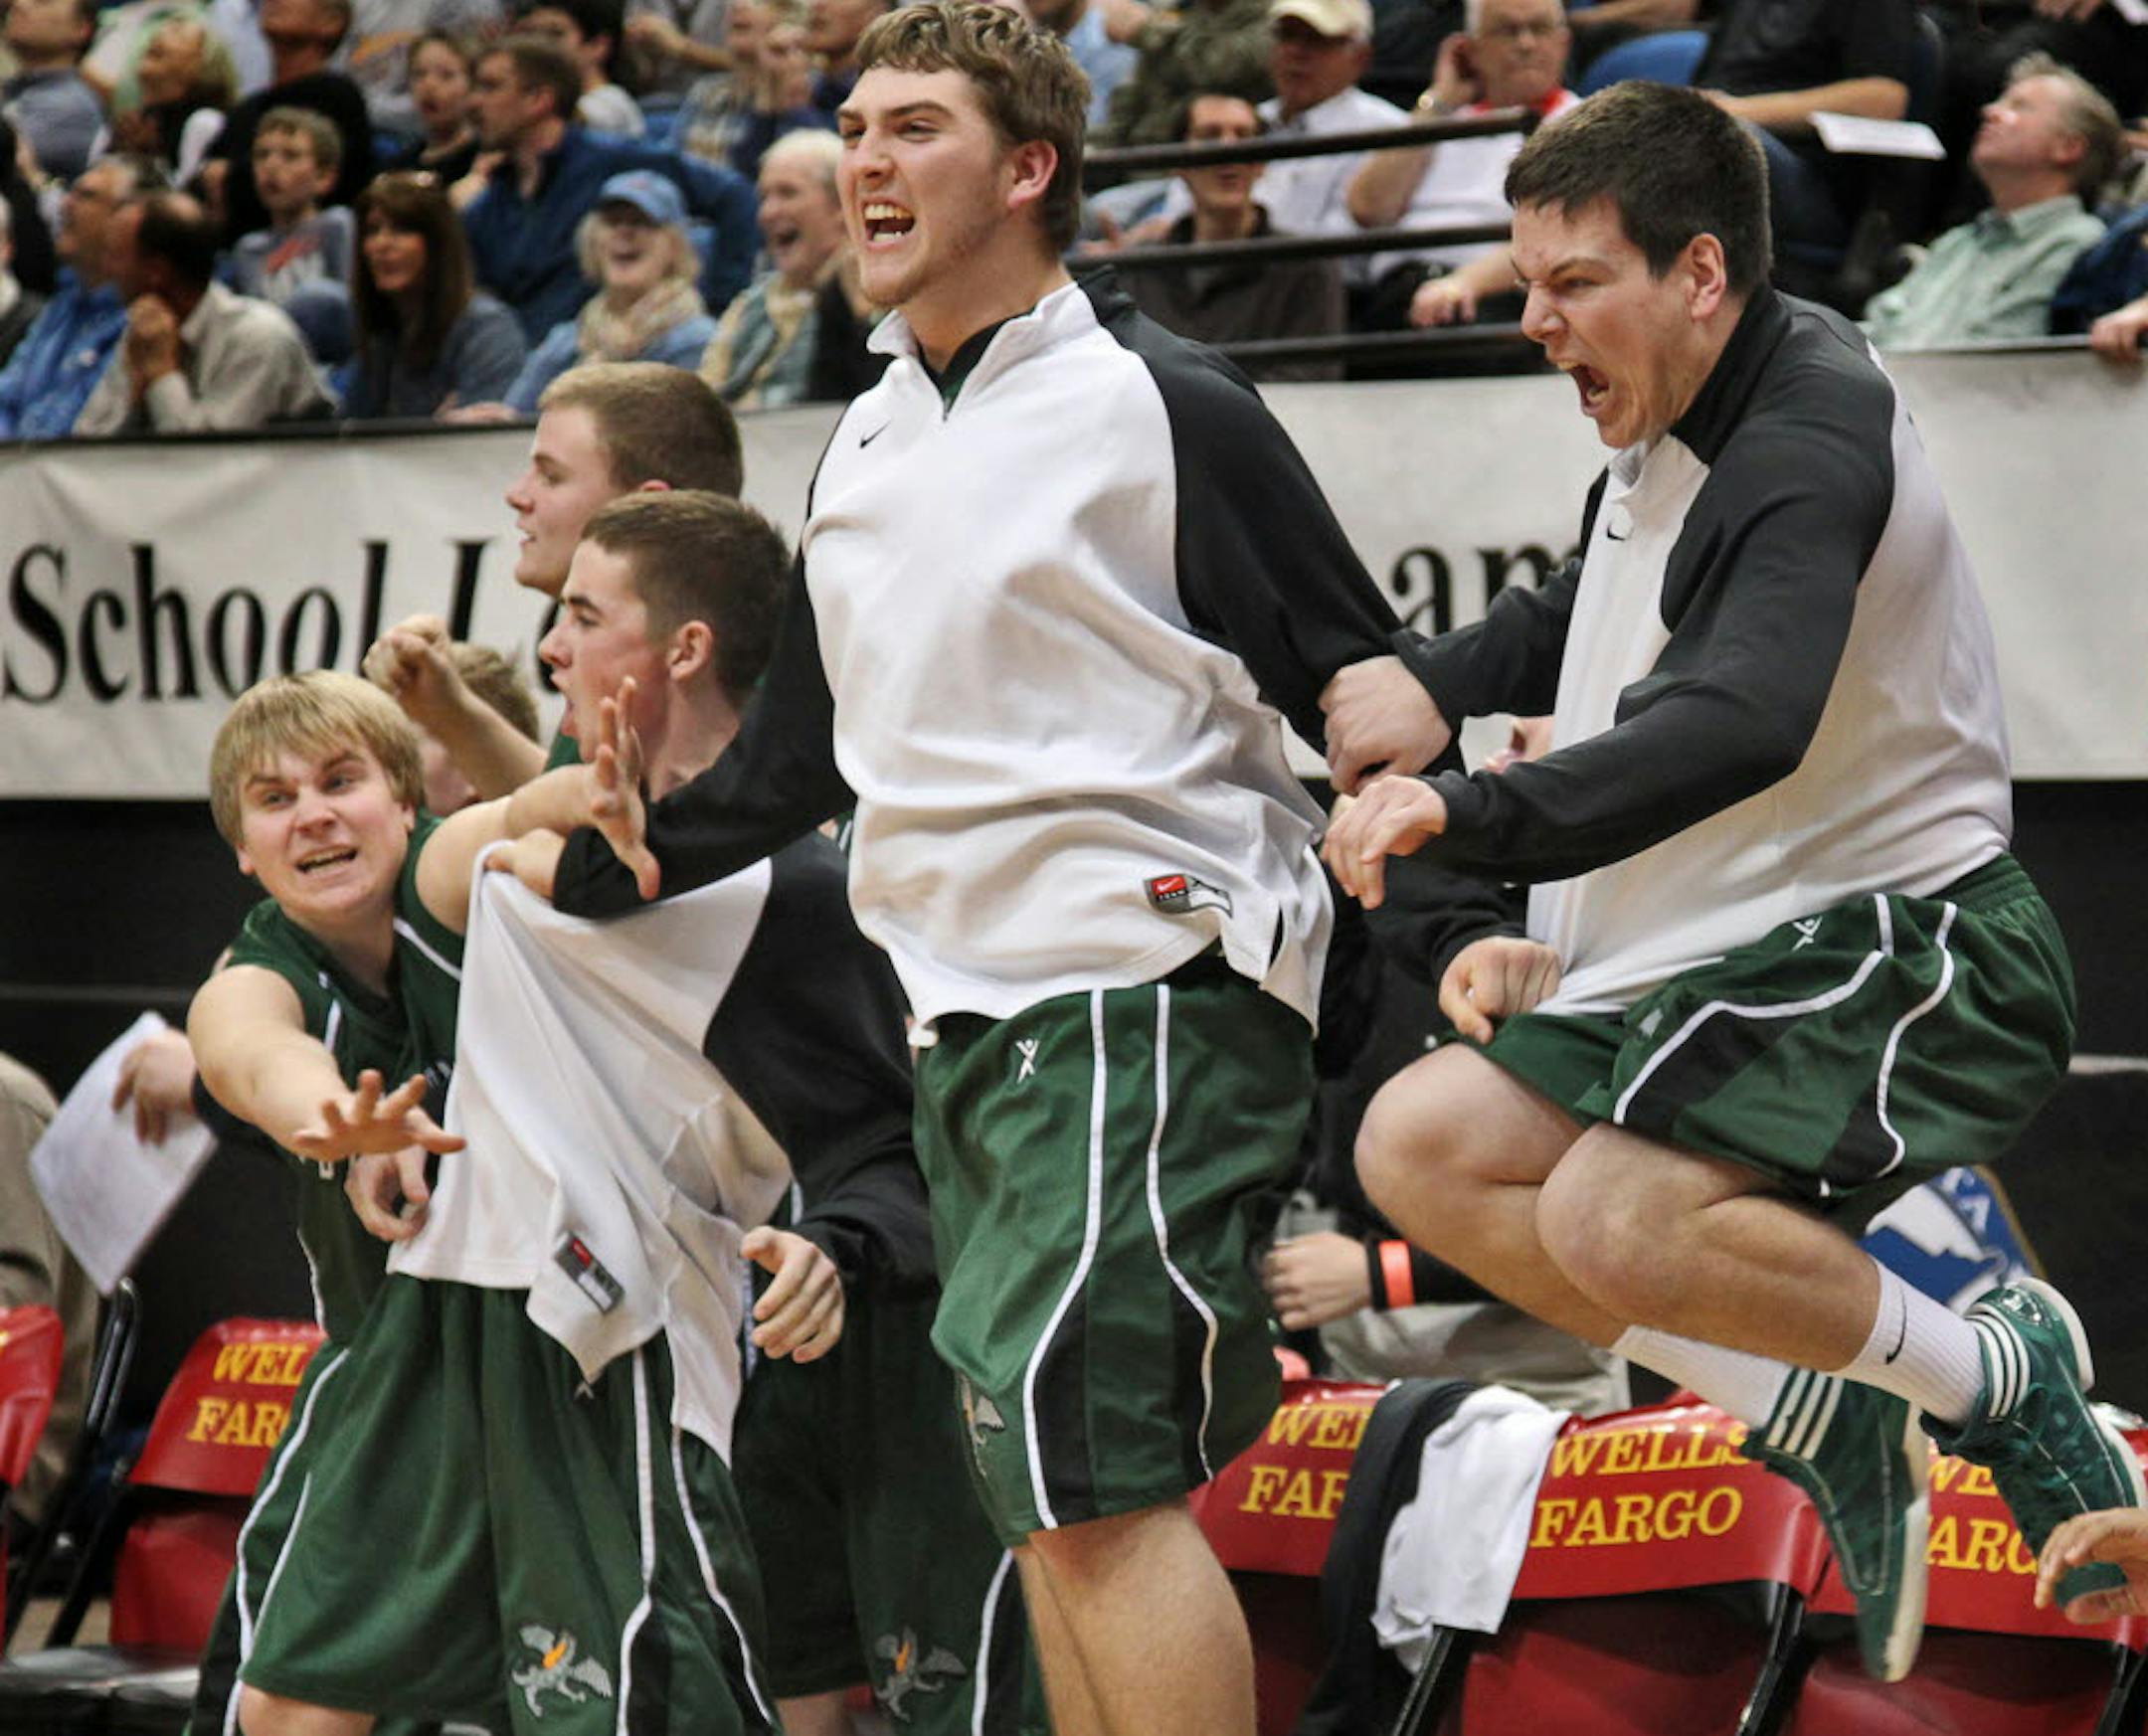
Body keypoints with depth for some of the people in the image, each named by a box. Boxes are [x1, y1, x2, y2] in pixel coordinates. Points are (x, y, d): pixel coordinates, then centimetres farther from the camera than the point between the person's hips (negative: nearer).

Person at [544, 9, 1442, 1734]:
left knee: (1098, 1486, -16)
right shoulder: (868, 444, 16)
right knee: (1048, 1503, 10)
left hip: (1144, 991, -8)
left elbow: (1369, 687, -9)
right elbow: (792, 764, 25)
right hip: (968, 1012, 8)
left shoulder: (1160, 406, -7)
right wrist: (577, 861, 20)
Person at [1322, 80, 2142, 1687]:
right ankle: (1817, 1415, 5)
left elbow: (1742, 723, -39)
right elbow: (1576, 628, 30)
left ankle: (1993, 1375, -5)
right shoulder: (1668, 433, 9)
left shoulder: (1811, 448, -22)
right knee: (1423, 1148, 1)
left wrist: (1478, 817, -48)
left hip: (1905, 949, -10)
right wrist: (1419, 689, 12)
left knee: (1615, 1222, -28)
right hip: (1711, 955, 10)